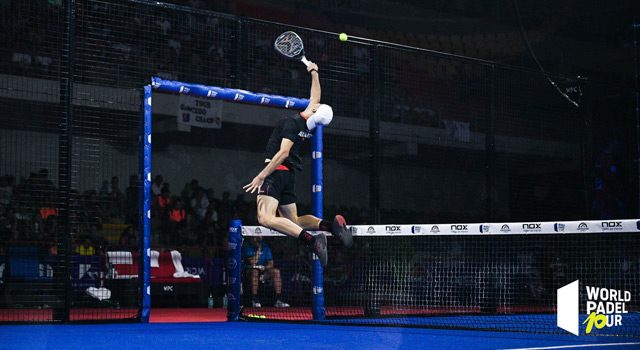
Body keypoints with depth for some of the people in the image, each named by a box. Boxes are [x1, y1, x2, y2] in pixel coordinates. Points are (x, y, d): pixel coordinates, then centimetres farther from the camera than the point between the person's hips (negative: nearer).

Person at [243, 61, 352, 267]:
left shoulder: (293, 122, -13)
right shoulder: (312, 126, 9)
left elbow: (283, 152, -22)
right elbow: (315, 96, 26)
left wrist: (262, 175, -23)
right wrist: (313, 72, 38)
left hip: (277, 171, -9)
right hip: (290, 174, 9)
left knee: (266, 218, -23)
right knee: (293, 221, 19)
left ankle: (312, 241, -34)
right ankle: (331, 225, -2)